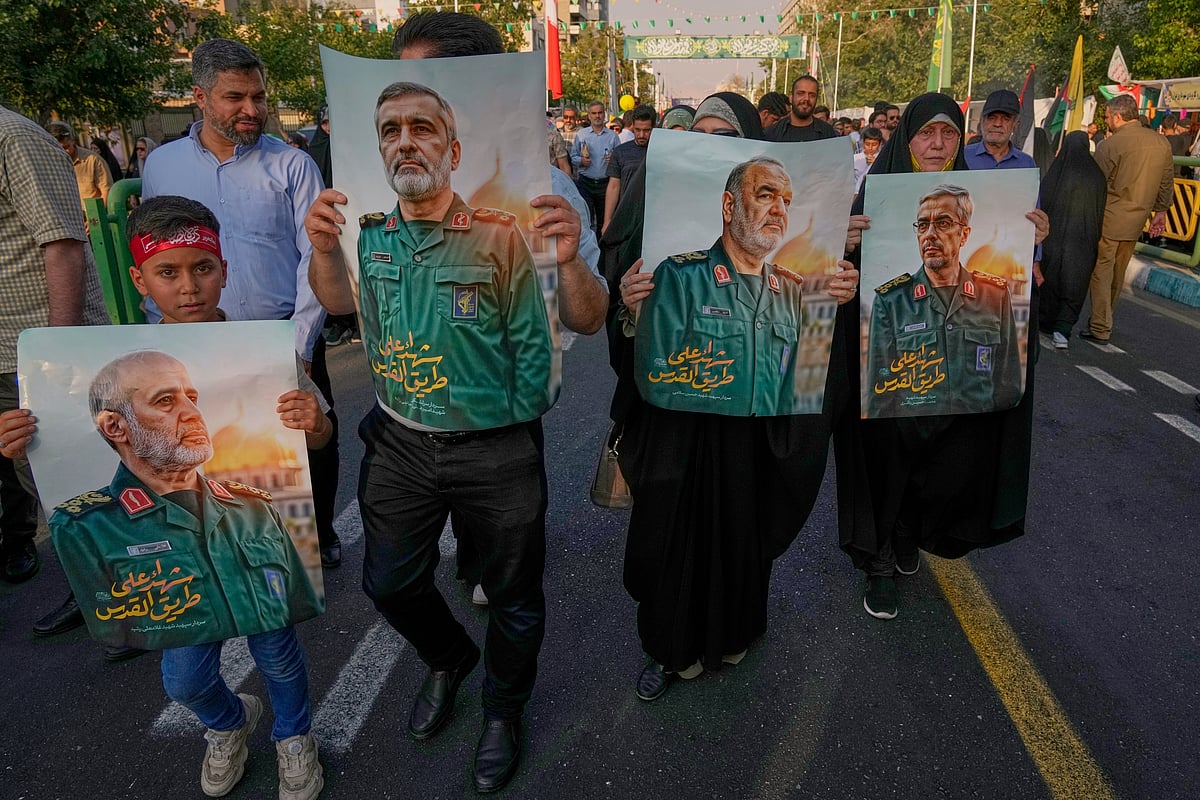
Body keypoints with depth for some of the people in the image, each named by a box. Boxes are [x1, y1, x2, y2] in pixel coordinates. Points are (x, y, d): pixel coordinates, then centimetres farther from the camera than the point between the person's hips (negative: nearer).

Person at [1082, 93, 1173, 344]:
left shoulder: (1109, 145, -14)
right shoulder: (1162, 143, 6)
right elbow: (1167, 182, 13)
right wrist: (1161, 211, 24)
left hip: (1108, 219, -6)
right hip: (1136, 220, 6)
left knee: (1101, 272, 0)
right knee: (1118, 273, 17)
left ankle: (1100, 329, 1)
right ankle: (1104, 320, 29)